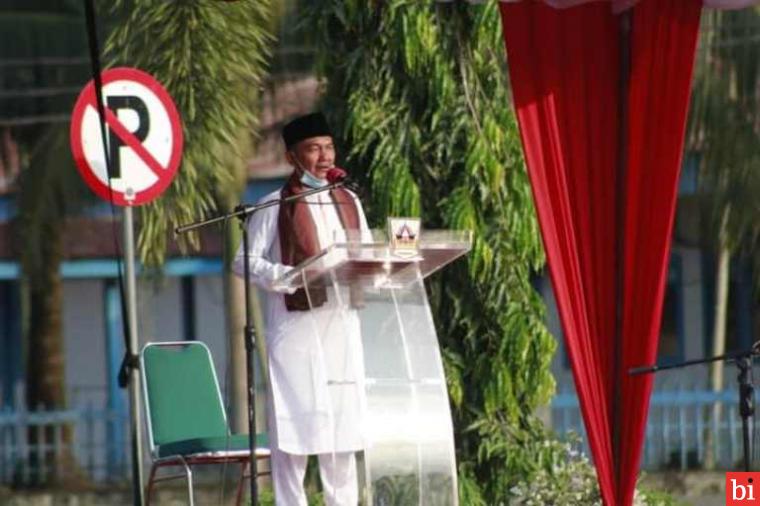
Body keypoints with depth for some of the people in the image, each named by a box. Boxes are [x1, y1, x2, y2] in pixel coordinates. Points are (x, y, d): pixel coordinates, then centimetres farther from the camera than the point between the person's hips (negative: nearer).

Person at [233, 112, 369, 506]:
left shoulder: (348, 202, 15)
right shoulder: (275, 206, -1)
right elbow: (245, 261, -6)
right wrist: (288, 276, -21)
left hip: (341, 325, 5)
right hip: (295, 324, -5)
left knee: (344, 420, 5)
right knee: (295, 418, -6)